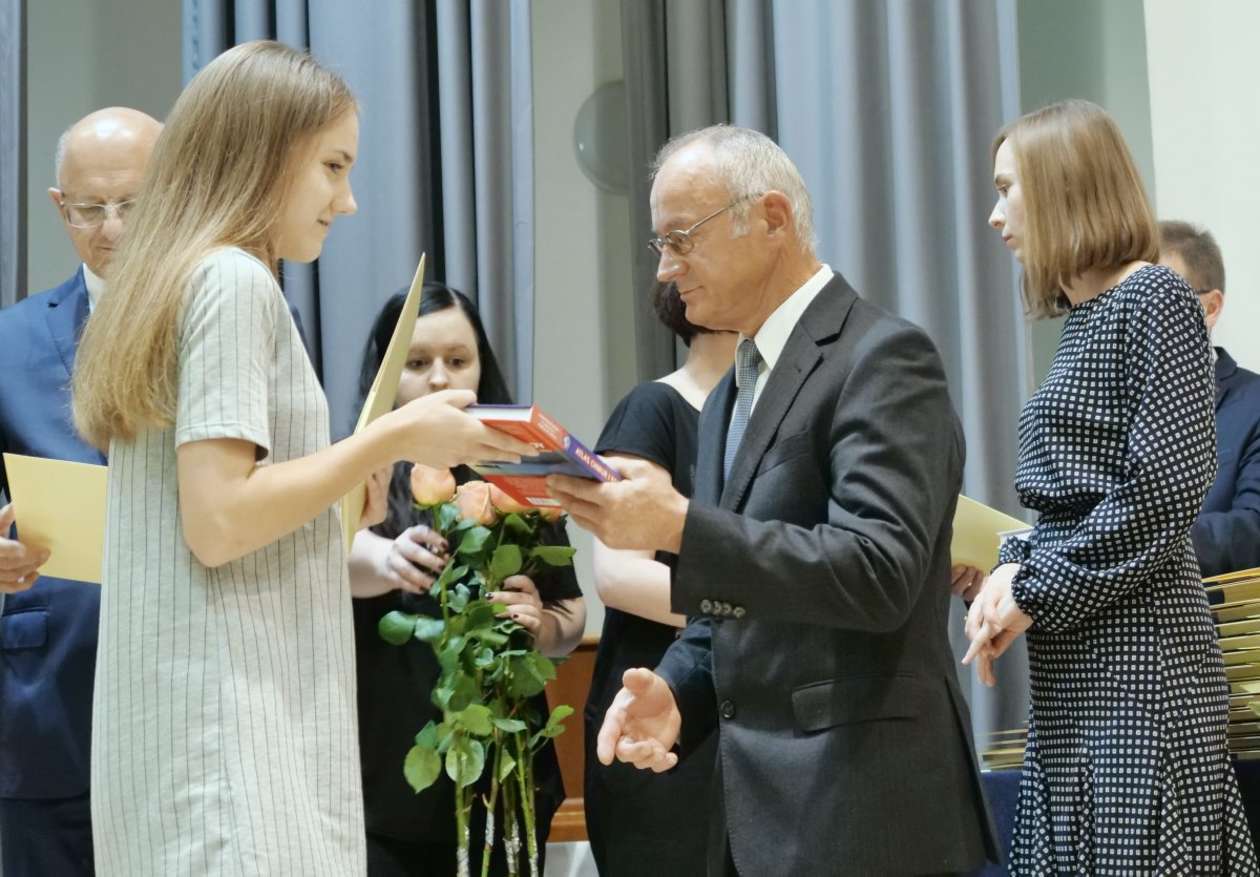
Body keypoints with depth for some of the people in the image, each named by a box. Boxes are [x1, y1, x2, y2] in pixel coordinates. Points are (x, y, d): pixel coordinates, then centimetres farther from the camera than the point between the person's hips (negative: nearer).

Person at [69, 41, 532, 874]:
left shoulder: (179, 278, 18)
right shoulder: (235, 280, -11)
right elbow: (218, 521, -19)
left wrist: (340, 490, 19)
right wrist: (391, 439, -11)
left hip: (177, 710, 10)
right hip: (233, 714, -10)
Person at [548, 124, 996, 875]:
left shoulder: (882, 359, -11)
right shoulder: (731, 396, 17)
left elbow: (879, 572, -22)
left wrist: (680, 526, -26)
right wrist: (676, 691, 0)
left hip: (859, 808, -8)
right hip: (760, 808, 8)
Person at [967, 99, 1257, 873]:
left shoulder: (1153, 301, -9)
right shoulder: (1086, 317, 15)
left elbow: (1167, 490, -18)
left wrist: (1034, 592, -13)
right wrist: (1014, 570, -1)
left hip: (1137, 661, -8)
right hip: (1076, 664, 8)